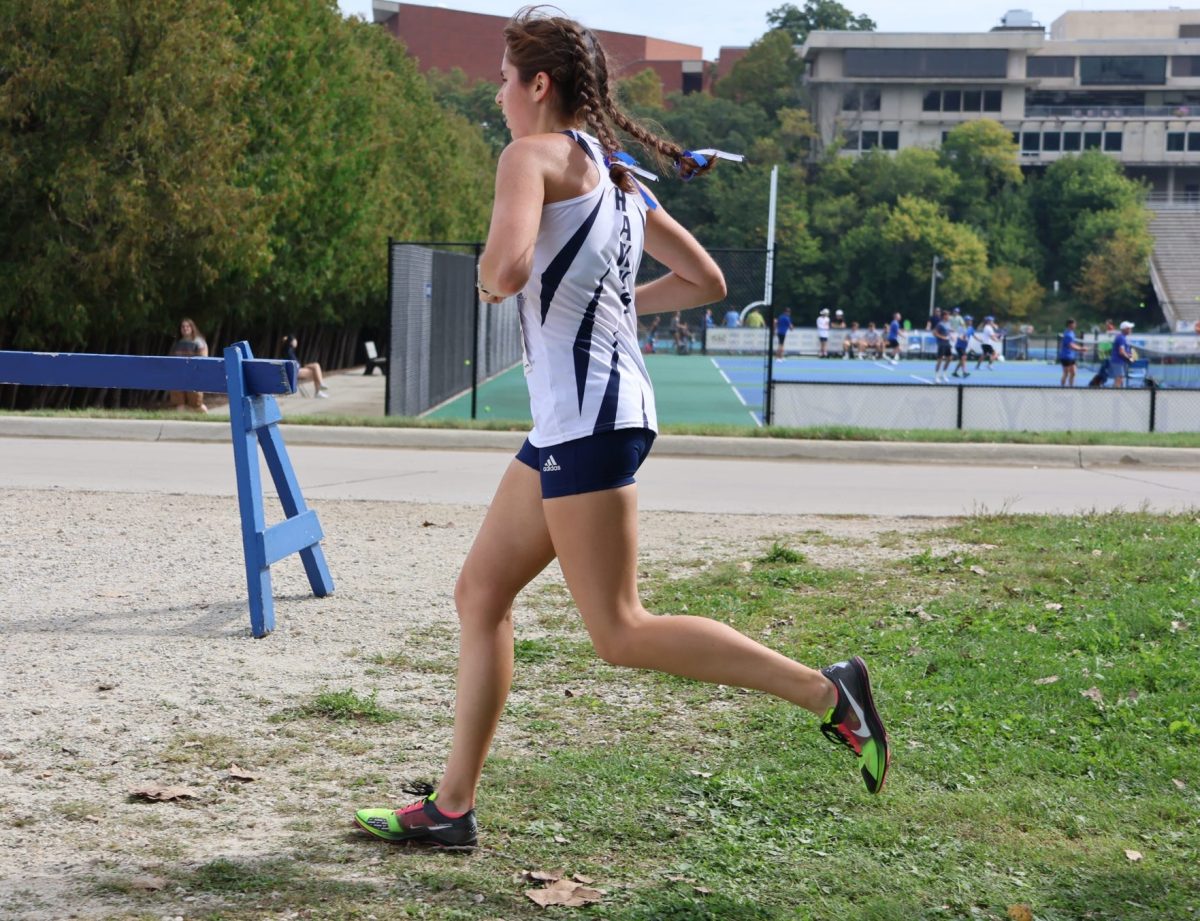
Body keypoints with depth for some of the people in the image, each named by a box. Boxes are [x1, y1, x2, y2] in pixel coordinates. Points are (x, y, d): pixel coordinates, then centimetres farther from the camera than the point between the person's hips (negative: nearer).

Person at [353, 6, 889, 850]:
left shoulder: (534, 154, -7)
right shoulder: (615, 175, 18)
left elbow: (507, 266, -25)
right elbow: (706, 282, 23)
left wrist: (490, 279, -3)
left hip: (590, 416, -10)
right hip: (570, 422, 10)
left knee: (620, 633, -7)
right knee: (480, 594, 12)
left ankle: (827, 691, -5)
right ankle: (451, 807, 15)